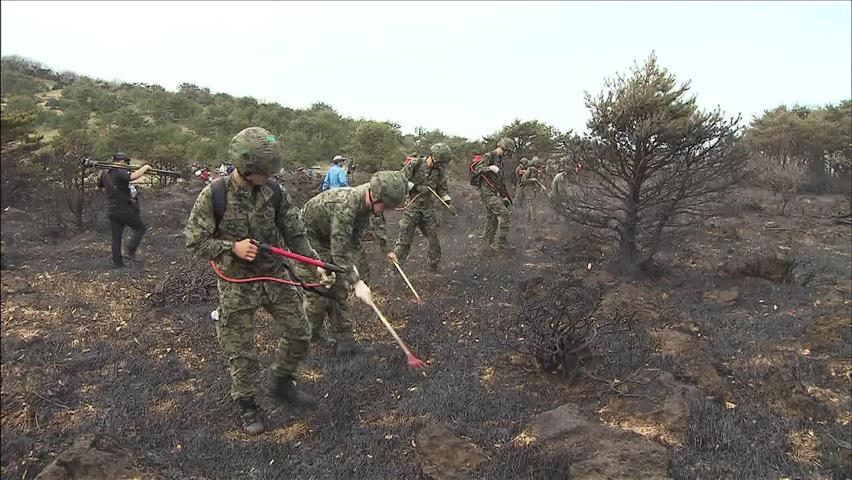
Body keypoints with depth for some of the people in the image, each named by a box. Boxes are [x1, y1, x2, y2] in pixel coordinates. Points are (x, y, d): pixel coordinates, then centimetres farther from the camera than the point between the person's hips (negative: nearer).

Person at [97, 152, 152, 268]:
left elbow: (100, 188, 24)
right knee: (141, 228, 11)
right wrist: (145, 167, -21)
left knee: (116, 237, 13)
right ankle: (130, 251, 0)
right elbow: (133, 176, -35)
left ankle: (117, 262, 16)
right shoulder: (120, 173, -16)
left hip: (111, 212, 7)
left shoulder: (104, 173, 9)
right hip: (125, 210, -7)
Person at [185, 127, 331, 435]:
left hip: (275, 277, 4)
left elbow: (295, 234, 1)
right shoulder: (214, 195, -15)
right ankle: (247, 404, 30)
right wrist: (232, 247, -23)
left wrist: (315, 265, -9)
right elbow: (195, 242, -10)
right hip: (237, 285, -3)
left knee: (299, 334, 9)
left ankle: (281, 383, 34)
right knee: (241, 352, 7)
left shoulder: (275, 192, -6)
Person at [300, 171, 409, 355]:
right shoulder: (345, 206, -38)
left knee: (339, 289, 4)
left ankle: (344, 338, 8)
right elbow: (339, 250, -39)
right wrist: (355, 281, -38)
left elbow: (355, 238, 3)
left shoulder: (367, 205, -9)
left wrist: (355, 266, -4)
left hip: (329, 237, 8)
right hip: (309, 234, -8)